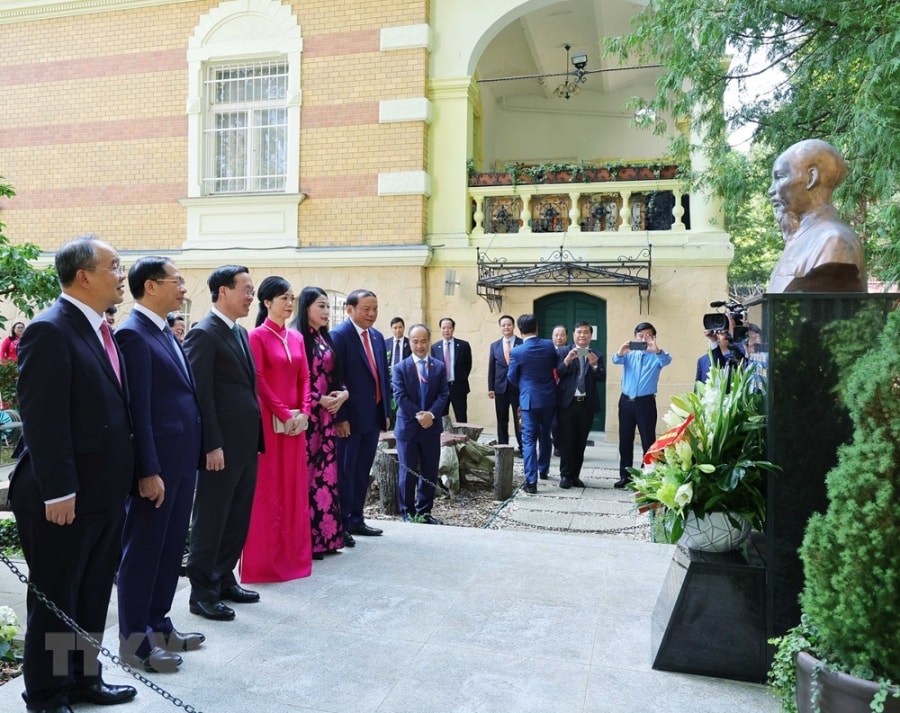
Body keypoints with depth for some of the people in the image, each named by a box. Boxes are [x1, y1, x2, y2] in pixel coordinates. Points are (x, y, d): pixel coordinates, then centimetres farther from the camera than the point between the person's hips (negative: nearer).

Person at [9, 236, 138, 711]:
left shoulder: (98, 330, 11)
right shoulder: (49, 331, -16)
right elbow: (42, 419, -20)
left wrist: (121, 480, 12)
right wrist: (58, 492, -21)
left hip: (104, 491, 9)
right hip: (66, 497, -8)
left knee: (93, 596, 19)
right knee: (55, 599, 9)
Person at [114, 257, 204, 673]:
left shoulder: (165, 333, 14)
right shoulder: (133, 334, -14)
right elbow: (138, 409, -19)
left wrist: (191, 457, 14)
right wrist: (148, 471, -20)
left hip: (181, 459, 9)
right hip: (156, 463, -9)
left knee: (171, 547, 17)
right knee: (142, 549, 5)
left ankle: (158, 623, 31)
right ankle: (133, 639, 19)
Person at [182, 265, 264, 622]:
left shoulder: (241, 333, 14)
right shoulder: (203, 334, -12)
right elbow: (200, 394, -17)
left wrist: (256, 438, 13)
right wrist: (212, 445, -19)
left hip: (246, 444, 9)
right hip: (222, 446, -8)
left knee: (238, 519, 16)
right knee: (211, 520, 4)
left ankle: (224, 579, 30)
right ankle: (202, 593, 17)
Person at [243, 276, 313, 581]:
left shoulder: (296, 337, 12)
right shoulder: (258, 336, -6)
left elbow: (304, 378, 10)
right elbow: (258, 381, -11)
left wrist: (303, 412, -3)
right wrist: (283, 414, -14)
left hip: (296, 420, 6)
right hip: (269, 419, -6)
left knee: (293, 484, 10)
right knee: (268, 486, 0)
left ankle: (292, 553, 21)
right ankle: (265, 557, 10)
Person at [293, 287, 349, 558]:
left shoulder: (326, 339, 15)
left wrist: (343, 393, -1)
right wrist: (319, 400, -14)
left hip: (327, 415, 8)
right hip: (306, 415, -7)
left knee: (326, 472, 9)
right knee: (305, 472, -3)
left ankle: (325, 533, 18)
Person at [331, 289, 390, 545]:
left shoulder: (377, 337, 11)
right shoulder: (339, 335, -12)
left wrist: (386, 412, 12)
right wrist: (340, 418, -19)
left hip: (373, 416, 7)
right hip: (350, 418, -7)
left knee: (362, 472, 15)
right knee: (345, 472, 3)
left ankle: (356, 520, 27)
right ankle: (341, 525, 12)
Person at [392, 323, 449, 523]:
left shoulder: (439, 367, 7)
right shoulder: (400, 368, 0)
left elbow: (444, 394, -1)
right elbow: (400, 397, -9)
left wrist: (431, 414, -17)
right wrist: (418, 416, -18)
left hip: (431, 427, 3)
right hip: (408, 427, -2)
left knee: (430, 472, 7)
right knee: (408, 472, 3)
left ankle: (424, 512, 18)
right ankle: (407, 512, 14)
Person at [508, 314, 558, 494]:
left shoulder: (516, 352, -12)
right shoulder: (549, 345, -4)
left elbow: (512, 378, 0)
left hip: (529, 399, -4)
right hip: (549, 398, 4)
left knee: (529, 440, -2)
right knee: (545, 436, 21)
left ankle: (531, 481, -9)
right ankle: (543, 469, 37)